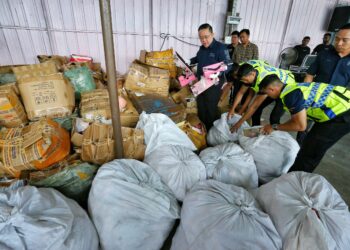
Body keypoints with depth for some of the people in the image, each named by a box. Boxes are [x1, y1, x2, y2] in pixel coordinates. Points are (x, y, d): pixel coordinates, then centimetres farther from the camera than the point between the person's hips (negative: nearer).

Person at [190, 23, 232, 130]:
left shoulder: (220, 47, -16)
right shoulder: (202, 48, 9)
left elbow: (228, 65, -21)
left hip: (214, 84, -8)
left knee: (211, 109, 0)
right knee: (200, 107, 17)